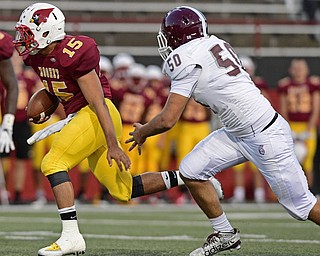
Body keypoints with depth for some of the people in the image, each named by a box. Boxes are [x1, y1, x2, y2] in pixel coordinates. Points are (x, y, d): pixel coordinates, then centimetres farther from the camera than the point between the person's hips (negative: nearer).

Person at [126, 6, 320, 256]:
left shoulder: (187, 59, -17)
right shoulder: (214, 44, 8)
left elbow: (167, 120, -16)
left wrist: (142, 132, 3)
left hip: (266, 137, -9)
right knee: (191, 171, 5)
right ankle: (224, 234, 20)